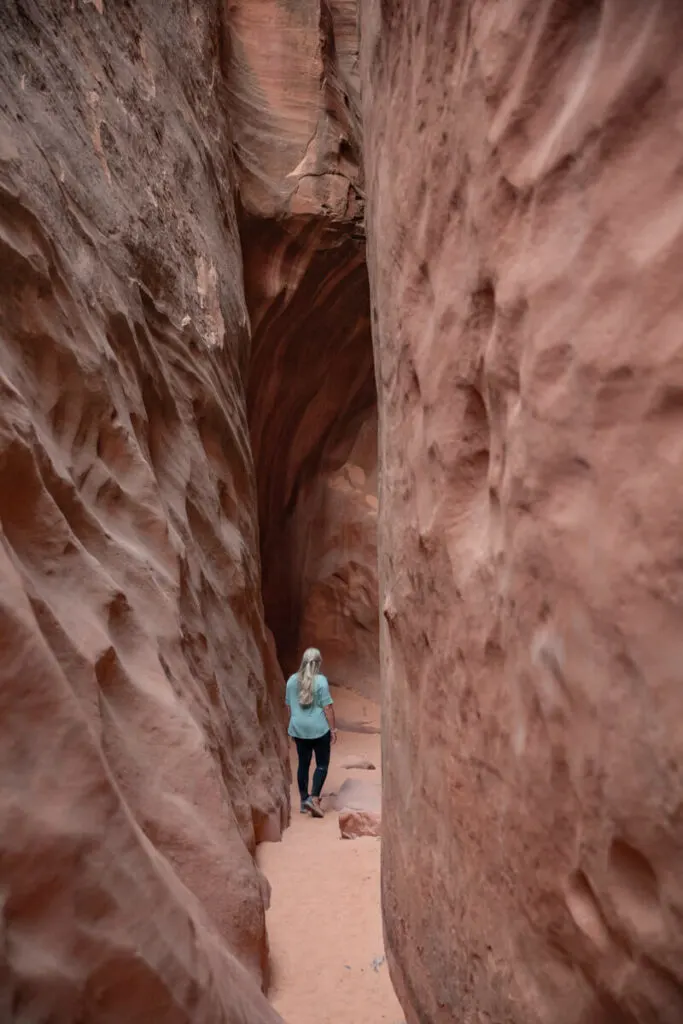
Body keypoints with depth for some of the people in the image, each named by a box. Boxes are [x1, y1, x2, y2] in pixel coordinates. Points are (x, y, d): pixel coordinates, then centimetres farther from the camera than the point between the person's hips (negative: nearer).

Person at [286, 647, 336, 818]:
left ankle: (304, 801, 20)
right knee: (322, 764, 6)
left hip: (298, 729, 5)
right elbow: (327, 707, -13)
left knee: (303, 764, 14)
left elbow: (289, 706, 10)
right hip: (319, 728, -5)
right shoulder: (321, 681, -14)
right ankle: (313, 798, -7)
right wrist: (333, 729, -5)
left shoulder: (292, 680, 1)